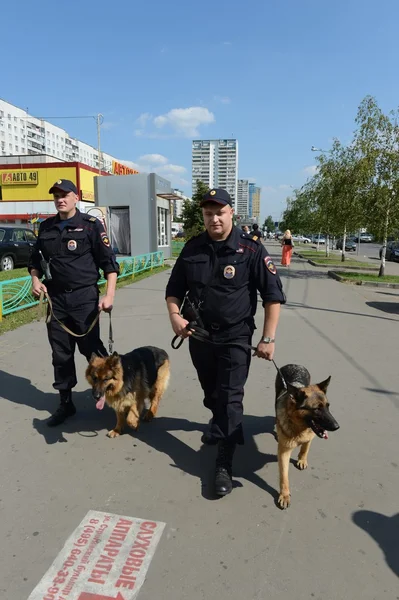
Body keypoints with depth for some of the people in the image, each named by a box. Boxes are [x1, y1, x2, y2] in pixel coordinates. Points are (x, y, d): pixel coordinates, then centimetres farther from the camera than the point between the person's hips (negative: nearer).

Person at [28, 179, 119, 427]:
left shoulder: (91, 225, -4)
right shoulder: (46, 227, 10)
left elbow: (109, 262, -7)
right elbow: (35, 259, 20)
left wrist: (109, 295, -16)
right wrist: (35, 279, 0)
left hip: (84, 297, -5)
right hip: (56, 298, 5)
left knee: (92, 348, 1)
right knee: (61, 353, 11)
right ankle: (65, 403, 25)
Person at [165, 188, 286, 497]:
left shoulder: (251, 249, -13)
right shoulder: (192, 248, -1)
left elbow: (273, 294, -11)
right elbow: (174, 288, 9)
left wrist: (268, 338, -14)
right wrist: (174, 315, -10)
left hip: (235, 337, -4)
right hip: (198, 334, 5)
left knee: (230, 397, -3)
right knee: (211, 392, 21)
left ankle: (224, 464, 8)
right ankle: (218, 423, 51)